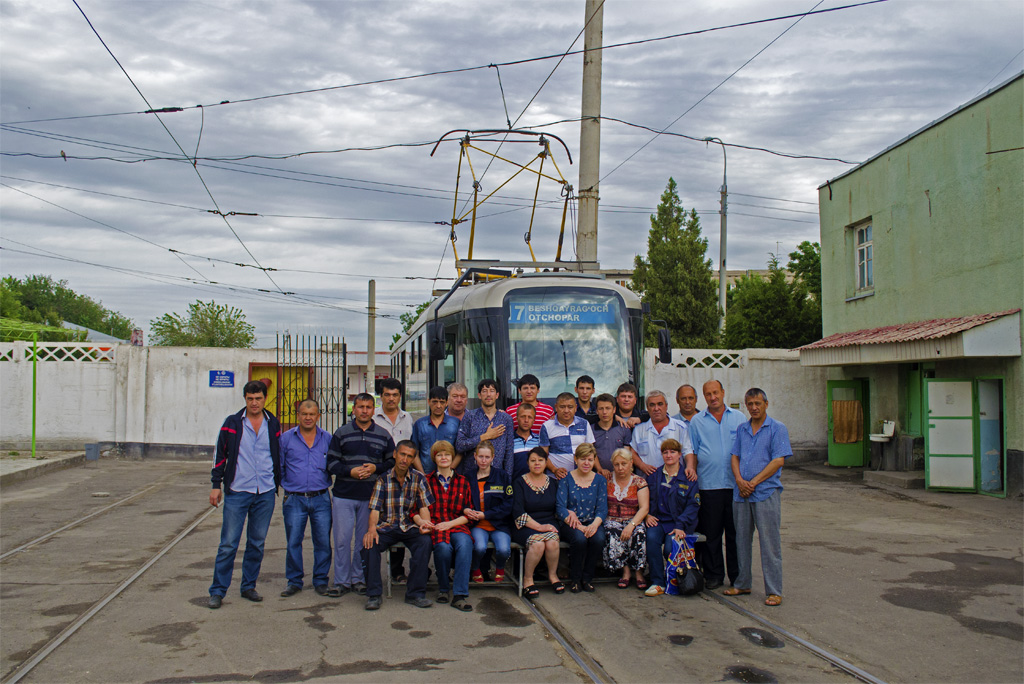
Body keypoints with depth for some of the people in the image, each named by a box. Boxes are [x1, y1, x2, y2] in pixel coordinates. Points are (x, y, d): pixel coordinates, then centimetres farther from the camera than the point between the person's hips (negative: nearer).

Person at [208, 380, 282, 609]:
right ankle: (218, 591, 8)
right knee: (228, 544, -2)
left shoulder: (273, 424, 7)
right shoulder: (233, 423, 0)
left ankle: (249, 586, 23)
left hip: (265, 493, 3)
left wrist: (278, 484, 15)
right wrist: (216, 485, -2)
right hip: (237, 492, -3)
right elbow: (220, 454, 2)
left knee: (257, 543, 10)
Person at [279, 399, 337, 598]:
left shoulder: (327, 439, 7)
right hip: (294, 499, -1)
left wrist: (326, 484, 6)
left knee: (323, 542, 2)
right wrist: (286, 485, 6)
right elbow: (278, 466, 10)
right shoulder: (286, 438, 4)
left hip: (321, 499, 1)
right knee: (293, 542, 3)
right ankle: (294, 581, 17)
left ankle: (321, 582, 14)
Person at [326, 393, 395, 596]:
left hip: (370, 495, 1)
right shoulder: (341, 433, 5)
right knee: (342, 539, 0)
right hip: (343, 495, -1)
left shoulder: (383, 435, 8)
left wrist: (375, 468, -8)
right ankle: (341, 581, 12)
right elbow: (331, 462, 2)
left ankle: (359, 579, 20)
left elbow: (393, 461, 9)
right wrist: (350, 471, -13)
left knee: (365, 539, 7)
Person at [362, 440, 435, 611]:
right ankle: (374, 594, -17)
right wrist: (372, 528, -22)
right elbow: (375, 509, -2)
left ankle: (415, 593, -20)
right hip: (386, 527, 0)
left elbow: (424, 507, 2)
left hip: (410, 527, 0)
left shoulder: (418, 478, 5)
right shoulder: (383, 479, 5)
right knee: (369, 543, -30)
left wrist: (424, 523, -21)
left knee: (425, 541, -31)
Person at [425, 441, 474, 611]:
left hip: (457, 527, 1)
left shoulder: (463, 482, 16)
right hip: (434, 527, -1)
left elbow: (468, 514, 11)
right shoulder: (426, 481, 13)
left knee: (465, 543, -34)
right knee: (444, 547, -34)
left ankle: (460, 595, -30)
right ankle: (443, 588, -4)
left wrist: (450, 523, -6)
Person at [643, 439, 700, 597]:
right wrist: (647, 515, -2)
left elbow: (693, 505, -2)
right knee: (651, 538, -31)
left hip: (679, 522, -2)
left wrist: (680, 526, -15)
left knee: (670, 548, -29)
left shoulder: (688, 478, 3)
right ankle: (657, 583, -24)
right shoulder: (654, 475, 13)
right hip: (657, 520, 2)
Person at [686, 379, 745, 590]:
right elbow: (693, 452, 10)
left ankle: (737, 576, 15)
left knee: (736, 532, 5)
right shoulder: (697, 421, 9)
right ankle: (713, 575, 14)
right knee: (711, 533, 3)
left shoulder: (738, 417, 10)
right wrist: (691, 468, -8)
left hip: (735, 484, 0)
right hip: (708, 484, 0)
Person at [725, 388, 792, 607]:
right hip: (741, 493, 5)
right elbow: (735, 457, 12)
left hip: (766, 493, -5)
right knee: (742, 540, 12)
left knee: (769, 543, -3)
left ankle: (774, 591, 3)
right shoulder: (741, 429, 14)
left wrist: (753, 482, -12)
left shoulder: (777, 429, -2)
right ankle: (742, 584, 23)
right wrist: (739, 480, -7)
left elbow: (778, 460, -9)